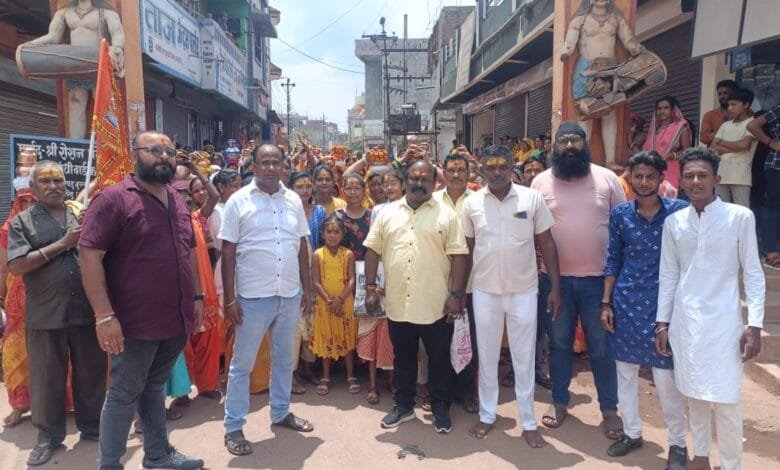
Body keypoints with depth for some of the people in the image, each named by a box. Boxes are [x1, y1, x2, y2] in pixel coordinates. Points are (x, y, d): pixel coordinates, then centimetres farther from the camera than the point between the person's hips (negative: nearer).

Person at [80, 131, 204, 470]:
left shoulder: (178, 202, 11)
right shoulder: (113, 198, -11)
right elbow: (89, 255, -16)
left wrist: (197, 296, 14)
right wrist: (105, 315, -21)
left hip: (176, 318, 7)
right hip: (136, 322, -6)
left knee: (154, 387, 20)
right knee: (124, 394, 7)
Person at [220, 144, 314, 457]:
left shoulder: (294, 200, 5)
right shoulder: (238, 201, -6)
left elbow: (302, 246, 10)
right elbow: (228, 252, -7)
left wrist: (307, 288, 8)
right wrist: (230, 298, -10)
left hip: (290, 294, 4)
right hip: (253, 296, -4)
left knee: (284, 359, 18)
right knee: (242, 364, 7)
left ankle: (281, 412, 35)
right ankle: (233, 427, 20)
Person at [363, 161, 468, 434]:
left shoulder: (446, 215, -1)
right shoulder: (387, 214, 6)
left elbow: (458, 256, -4)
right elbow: (373, 251, 6)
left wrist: (455, 294, -10)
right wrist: (370, 288, 0)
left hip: (435, 305, -2)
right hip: (398, 303, 2)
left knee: (439, 360, 10)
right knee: (403, 358, 16)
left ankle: (441, 409, 26)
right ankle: (403, 406, 32)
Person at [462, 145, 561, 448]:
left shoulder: (532, 198, -5)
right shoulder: (471, 203, -2)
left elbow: (547, 243, -1)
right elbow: (467, 249, 5)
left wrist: (555, 287, -4)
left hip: (524, 291, -1)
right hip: (485, 292, 1)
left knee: (524, 358, 10)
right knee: (487, 356, 14)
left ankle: (528, 422, 25)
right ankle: (487, 416, 30)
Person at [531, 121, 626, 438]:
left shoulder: (606, 178, 0)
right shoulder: (541, 182, 1)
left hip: (598, 277, 0)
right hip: (555, 277, 1)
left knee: (601, 346, 10)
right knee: (559, 343, 13)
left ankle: (610, 409, 26)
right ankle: (559, 401, 30)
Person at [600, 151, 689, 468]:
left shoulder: (680, 211, -5)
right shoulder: (620, 214, 1)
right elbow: (613, 259, 6)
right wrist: (605, 303, 3)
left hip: (664, 303, -3)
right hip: (625, 303, 3)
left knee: (667, 379, 2)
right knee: (625, 373, 13)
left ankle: (678, 443, 24)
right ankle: (632, 433, 32)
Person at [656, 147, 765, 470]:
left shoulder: (740, 217, -5)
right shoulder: (673, 222, 3)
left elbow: (753, 274, -3)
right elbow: (668, 276, 8)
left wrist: (754, 325, -8)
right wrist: (662, 323, 7)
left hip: (723, 322, -3)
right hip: (684, 321, 3)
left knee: (725, 401, 0)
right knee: (694, 395, 13)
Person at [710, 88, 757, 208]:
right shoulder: (725, 125, 19)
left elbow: (743, 145, -13)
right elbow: (712, 147, 8)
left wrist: (722, 143, 3)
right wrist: (734, 148, -6)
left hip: (740, 176, -5)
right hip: (721, 174, 5)